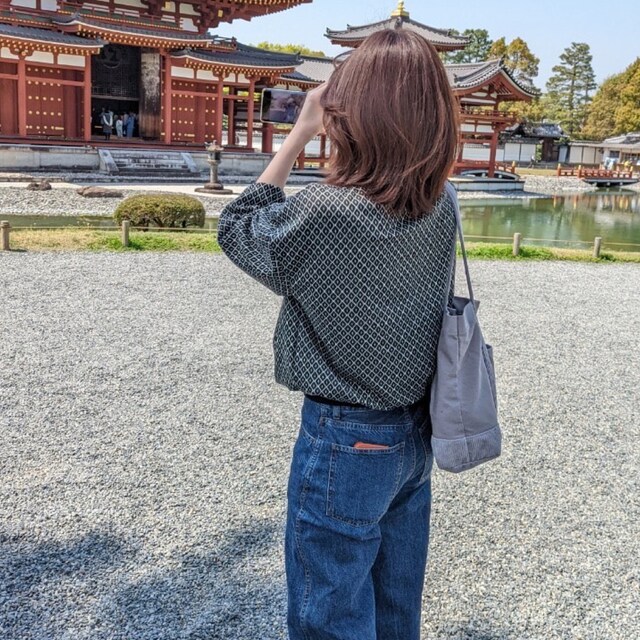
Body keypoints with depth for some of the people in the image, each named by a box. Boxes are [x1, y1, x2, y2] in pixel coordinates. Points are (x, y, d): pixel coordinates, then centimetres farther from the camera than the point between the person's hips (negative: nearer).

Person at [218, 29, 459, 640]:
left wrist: (299, 134, -7)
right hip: (416, 435, 7)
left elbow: (237, 229, -6)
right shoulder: (441, 205, -6)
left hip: (345, 444, -7)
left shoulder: (323, 212, -26)